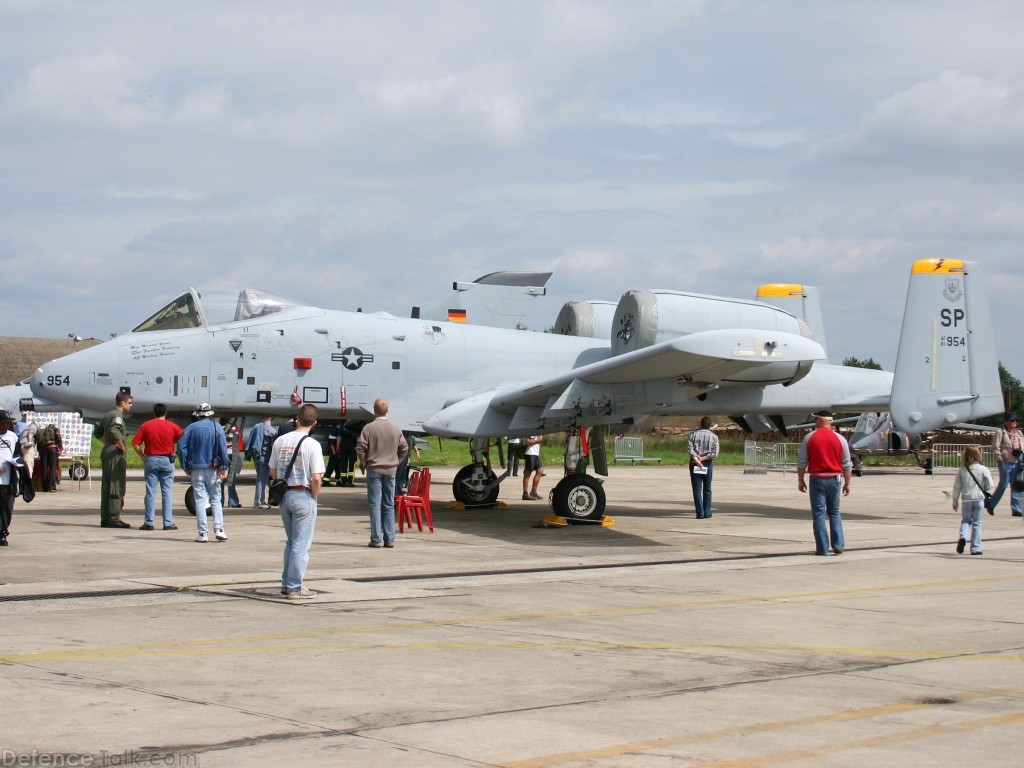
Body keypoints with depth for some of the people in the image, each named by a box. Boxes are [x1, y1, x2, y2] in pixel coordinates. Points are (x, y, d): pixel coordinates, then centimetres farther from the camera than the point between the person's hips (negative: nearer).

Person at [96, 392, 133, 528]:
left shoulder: (108, 415, 17)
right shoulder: (117, 416, -13)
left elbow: (98, 430, 28)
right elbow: (114, 431, -31)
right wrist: (122, 447, -20)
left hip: (106, 452, 10)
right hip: (115, 454, -10)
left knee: (106, 486, 11)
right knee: (116, 486, -8)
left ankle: (105, 517, 14)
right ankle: (114, 518, -9)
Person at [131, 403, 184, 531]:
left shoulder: (145, 426, 0)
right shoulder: (172, 426, 0)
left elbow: (135, 443, -5)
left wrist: (142, 456, 4)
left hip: (151, 460, 0)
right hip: (167, 460, 0)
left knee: (150, 492, 3)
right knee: (167, 492, 3)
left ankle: (149, 522, 2)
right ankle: (168, 523, 2)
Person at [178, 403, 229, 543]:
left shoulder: (191, 428, 1)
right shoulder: (216, 427, 0)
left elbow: (181, 447, -4)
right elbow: (223, 447, -8)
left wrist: (186, 467, 2)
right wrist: (224, 467, -4)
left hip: (196, 469, 0)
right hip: (212, 468, 0)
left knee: (200, 500, 2)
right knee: (215, 498, 9)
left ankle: (203, 533, -2)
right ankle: (219, 530, -3)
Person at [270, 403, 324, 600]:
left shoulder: (280, 441, 3)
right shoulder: (312, 445, -14)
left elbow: (272, 471, 8)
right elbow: (316, 478, -17)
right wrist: (314, 495, -1)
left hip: (284, 495, 6)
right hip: (303, 496, -6)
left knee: (291, 542, 19)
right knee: (301, 545, 1)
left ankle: (287, 583, 23)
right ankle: (295, 587, 3)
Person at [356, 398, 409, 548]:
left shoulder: (369, 428, -9)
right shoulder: (396, 429, 4)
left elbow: (360, 448, -13)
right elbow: (404, 448, 7)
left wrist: (363, 462, 3)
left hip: (374, 469, -3)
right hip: (391, 470, 4)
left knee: (375, 504, -1)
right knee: (389, 505, 9)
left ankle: (376, 539, -5)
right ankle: (389, 539, 8)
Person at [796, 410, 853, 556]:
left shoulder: (809, 438, -3)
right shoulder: (840, 439, 2)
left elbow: (801, 462, -1)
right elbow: (847, 464, 4)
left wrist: (800, 480, 8)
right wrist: (847, 483, 12)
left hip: (817, 479, -2)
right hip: (834, 479, 2)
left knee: (819, 514, 2)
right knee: (834, 513, 16)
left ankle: (822, 549, 0)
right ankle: (838, 544, 7)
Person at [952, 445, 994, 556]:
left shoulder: (961, 470, -2)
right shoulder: (983, 469, -7)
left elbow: (956, 487, 1)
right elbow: (989, 485, -7)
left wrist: (955, 502, 10)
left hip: (966, 500, 1)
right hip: (979, 499, -1)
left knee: (965, 520, 16)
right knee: (977, 524, 5)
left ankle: (963, 536, -13)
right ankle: (975, 548, 5)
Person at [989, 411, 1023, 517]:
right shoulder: (1001, 433, -6)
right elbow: (996, 447, -11)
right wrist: (1000, 458, -13)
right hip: (1006, 463, -6)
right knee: (1003, 485, -3)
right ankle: (991, 504, 15)